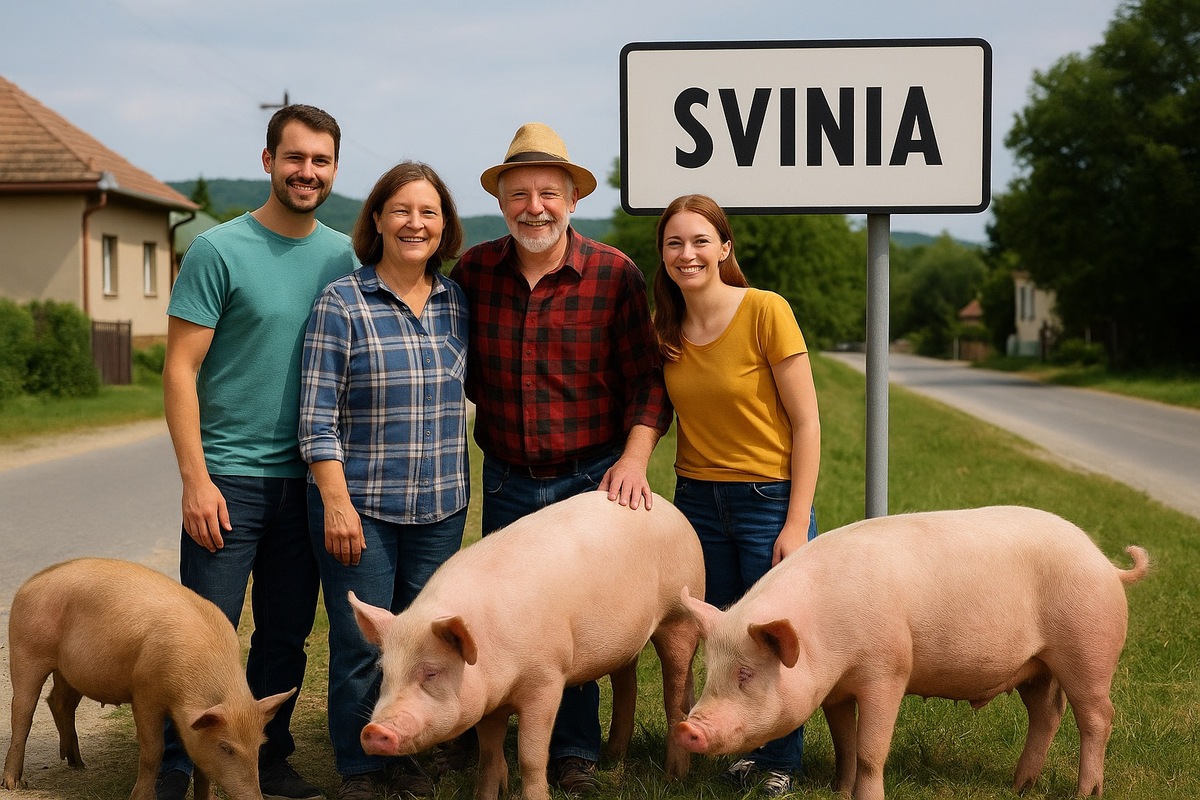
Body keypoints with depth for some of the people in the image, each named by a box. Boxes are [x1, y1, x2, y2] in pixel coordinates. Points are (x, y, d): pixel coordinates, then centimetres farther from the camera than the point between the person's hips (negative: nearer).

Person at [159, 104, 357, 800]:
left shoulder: (342, 256, 7)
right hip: (230, 478, -4)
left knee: (287, 637, 12)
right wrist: (195, 477, -14)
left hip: (307, 478, 5)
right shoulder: (220, 251, -7)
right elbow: (181, 369, -9)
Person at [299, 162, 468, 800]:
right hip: (360, 505, -4)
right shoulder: (342, 304, -6)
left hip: (439, 508, 4)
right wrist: (337, 504, -14)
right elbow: (317, 419, -8)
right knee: (361, 646, 1)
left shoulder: (458, 303, 7)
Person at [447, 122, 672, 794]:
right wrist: (491, 405, 1)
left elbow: (647, 379, -7)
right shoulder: (474, 271, -2)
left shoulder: (615, 274, -10)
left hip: (589, 478, -3)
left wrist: (635, 457, -18)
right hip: (506, 480, 3)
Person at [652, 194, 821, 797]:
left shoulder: (766, 311, -15)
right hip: (697, 499, 4)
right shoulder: (663, 327, 0)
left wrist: (797, 523, -15)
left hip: (770, 498, -4)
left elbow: (806, 424, -13)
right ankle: (747, 745, 33)